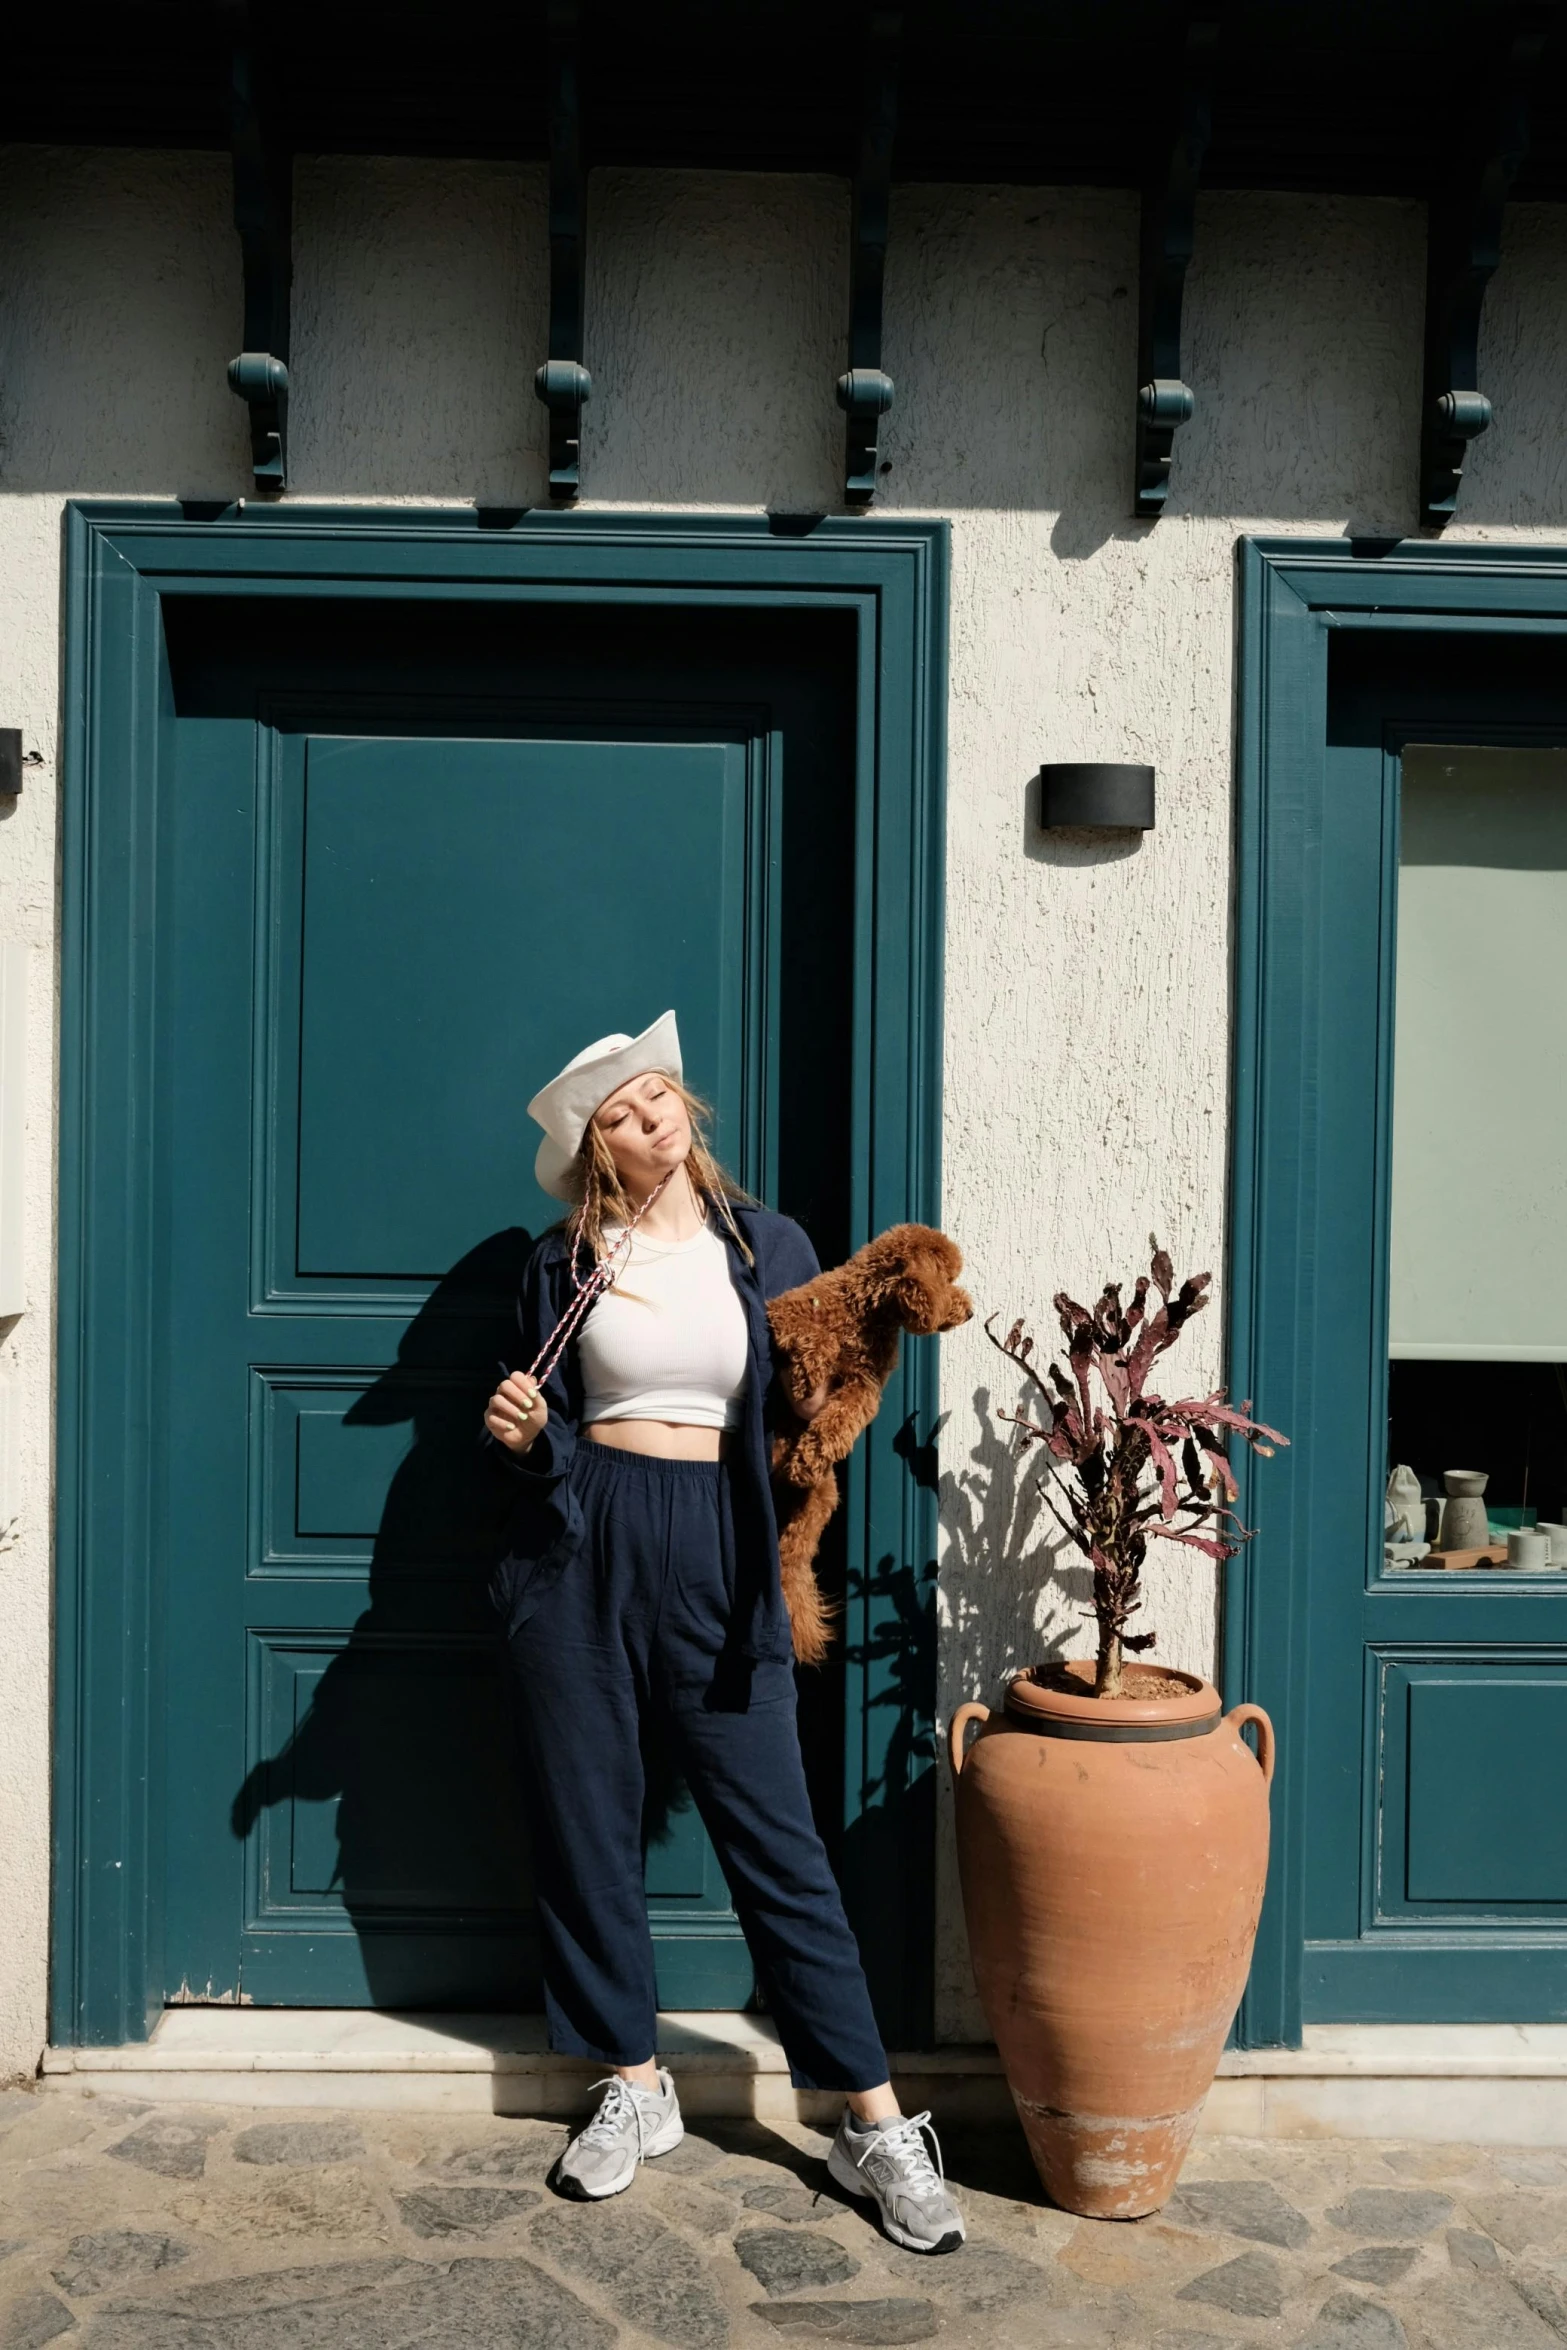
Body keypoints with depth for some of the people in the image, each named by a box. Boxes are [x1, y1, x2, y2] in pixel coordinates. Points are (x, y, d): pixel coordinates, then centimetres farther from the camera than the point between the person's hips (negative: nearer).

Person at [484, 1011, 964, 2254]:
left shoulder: (770, 1246, 5)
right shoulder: (566, 1265, 6)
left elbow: (811, 1417, 9)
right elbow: (545, 1437, 11)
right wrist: (526, 1435, -9)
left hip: (719, 1556, -1)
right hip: (583, 1554, 2)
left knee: (777, 1838, -1)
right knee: (586, 1828, 9)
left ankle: (875, 2122, 10)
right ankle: (635, 2085, 28)